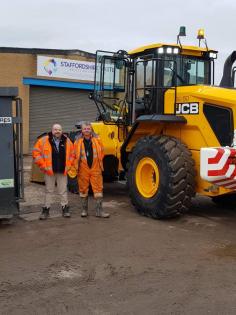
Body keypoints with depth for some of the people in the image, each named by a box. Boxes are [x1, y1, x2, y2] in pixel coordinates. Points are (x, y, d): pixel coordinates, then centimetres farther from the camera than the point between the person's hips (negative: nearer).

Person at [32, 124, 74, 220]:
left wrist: (68, 165, 5)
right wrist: (43, 165, -7)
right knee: (48, 191, 6)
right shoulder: (44, 140, -4)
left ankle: (65, 209, 17)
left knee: (63, 191, 7)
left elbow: (72, 154, 14)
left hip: (63, 171, 2)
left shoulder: (67, 141, 5)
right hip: (49, 171, -2)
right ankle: (46, 209, 15)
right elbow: (36, 152, -3)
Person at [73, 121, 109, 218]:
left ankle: (99, 211, 6)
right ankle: (84, 210, 22)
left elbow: (101, 153, 9)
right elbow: (74, 156, 5)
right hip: (83, 170, 0)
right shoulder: (78, 142, 0)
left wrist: (100, 164, 6)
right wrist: (76, 167, 0)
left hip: (95, 169, 0)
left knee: (98, 189, -1)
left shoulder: (97, 140, 1)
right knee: (83, 190, 9)